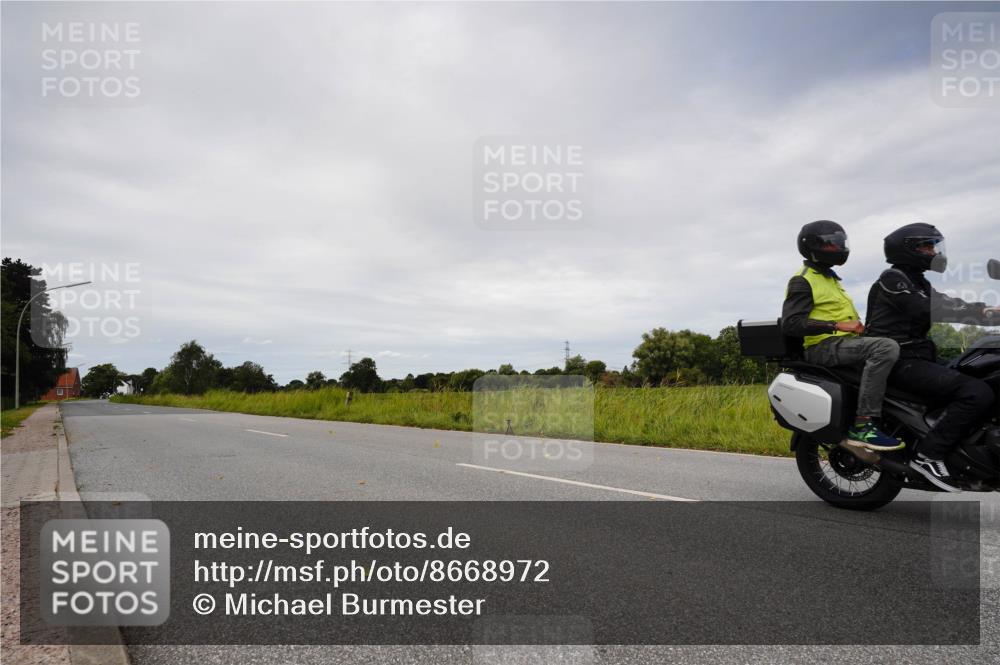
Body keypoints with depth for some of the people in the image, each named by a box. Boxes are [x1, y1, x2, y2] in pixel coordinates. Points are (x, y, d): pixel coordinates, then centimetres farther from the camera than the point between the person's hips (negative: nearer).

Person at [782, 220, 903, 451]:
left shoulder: (830, 278, 26)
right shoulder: (802, 281, -4)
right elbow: (791, 323, -17)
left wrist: (858, 324, 10)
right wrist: (838, 326, -20)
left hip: (845, 342, 10)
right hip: (823, 346, -10)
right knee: (887, 347, -30)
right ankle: (862, 425, -34)